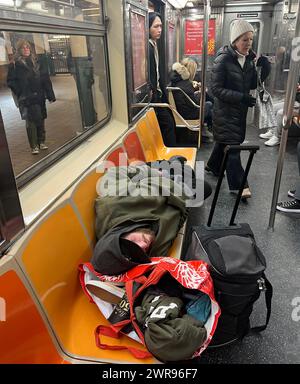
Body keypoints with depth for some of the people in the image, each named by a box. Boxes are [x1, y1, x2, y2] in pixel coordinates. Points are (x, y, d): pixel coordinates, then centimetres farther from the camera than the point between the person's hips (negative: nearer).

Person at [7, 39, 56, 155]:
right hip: (26, 99, -3)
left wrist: (50, 95, 0)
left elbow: (46, 80, 5)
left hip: (39, 96, 3)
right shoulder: (15, 65, 1)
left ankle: (41, 142, 23)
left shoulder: (38, 62, 9)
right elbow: (10, 81, 1)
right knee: (31, 121, -5)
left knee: (41, 119, 10)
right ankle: (34, 146, 1)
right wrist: (20, 93, -8)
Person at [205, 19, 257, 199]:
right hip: (225, 110, -7)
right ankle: (238, 184, -1)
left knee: (225, 140, 18)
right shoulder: (223, 59, -15)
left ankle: (214, 166, 40)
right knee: (232, 144, -6)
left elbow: (252, 84, 7)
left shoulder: (249, 58, 5)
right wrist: (242, 97, -26)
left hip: (240, 110, 7)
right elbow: (216, 89, -18)